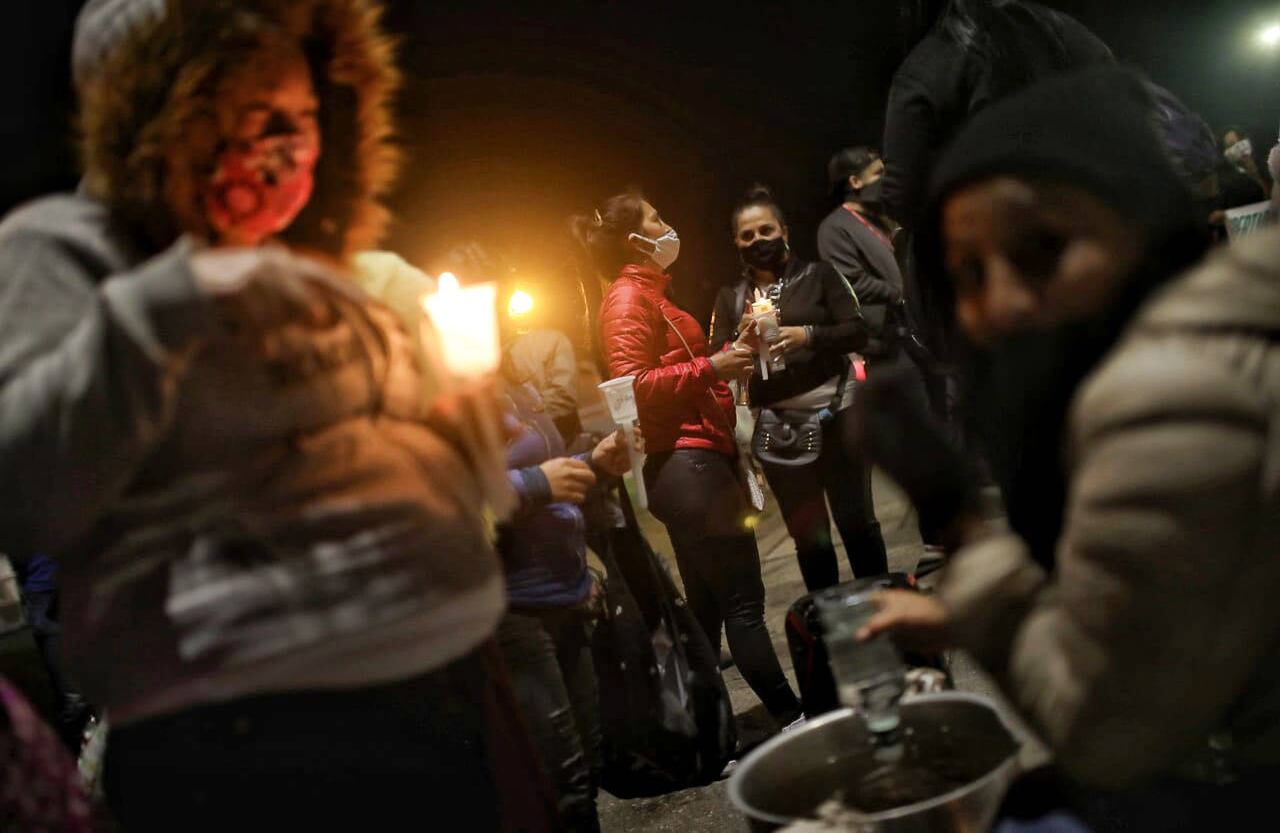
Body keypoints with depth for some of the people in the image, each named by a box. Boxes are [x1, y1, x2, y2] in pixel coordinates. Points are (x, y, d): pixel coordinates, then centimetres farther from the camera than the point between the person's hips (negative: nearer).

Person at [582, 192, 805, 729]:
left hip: (691, 465, 11)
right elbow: (631, 383, -21)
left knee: (707, 605, 13)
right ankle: (791, 719, 0)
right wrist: (710, 368, -22)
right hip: (687, 466, -11)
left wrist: (728, 357, 19)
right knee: (743, 599, -6)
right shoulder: (629, 298, -10)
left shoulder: (648, 295, 22)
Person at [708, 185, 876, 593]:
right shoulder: (730, 298, 8)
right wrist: (742, 340, -16)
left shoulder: (818, 276, 2)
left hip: (835, 415, -1)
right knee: (809, 535, 10)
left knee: (857, 520, 8)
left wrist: (808, 335, -21)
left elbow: (858, 332, -6)